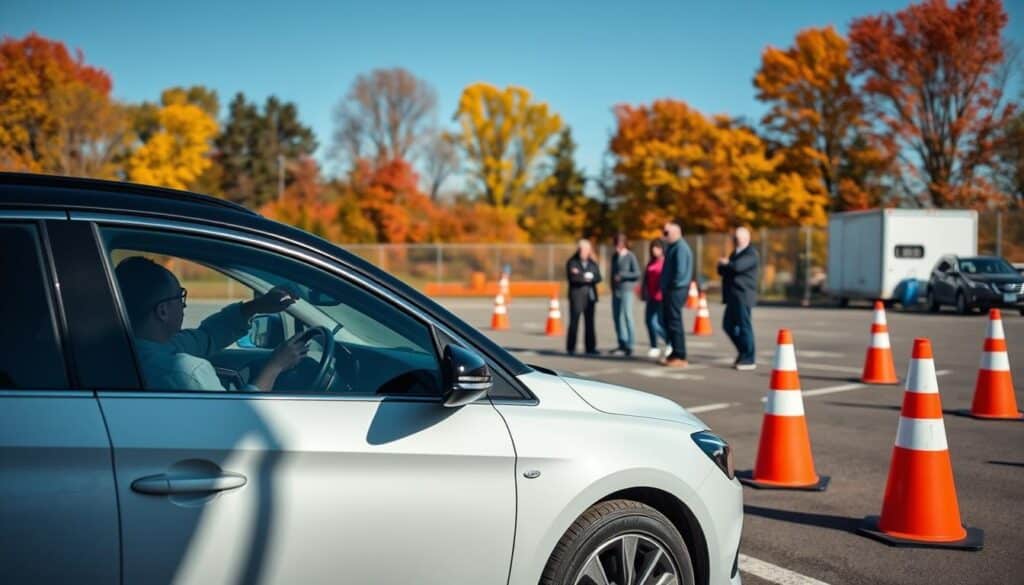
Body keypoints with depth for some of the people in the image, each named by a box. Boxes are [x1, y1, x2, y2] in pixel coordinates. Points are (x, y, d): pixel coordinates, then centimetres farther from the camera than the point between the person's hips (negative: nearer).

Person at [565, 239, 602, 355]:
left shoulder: (593, 263, 13)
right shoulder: (572, 262, 3)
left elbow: (598, 278, -1)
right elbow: (572, 277, -11)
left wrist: (581, 276, -12)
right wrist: (586, 277, -10)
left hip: (590, 295, 4)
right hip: (576, 294, -4)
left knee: (590, 322, 4)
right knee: (574, 321, -7)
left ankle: (590, 347, 8)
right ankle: (570, 348, -5)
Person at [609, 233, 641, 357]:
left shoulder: (630, 256, -7)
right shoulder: (615, 256, 13)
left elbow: (637, 274, -9)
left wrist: (622, 275, -13)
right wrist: (612, 288, 15)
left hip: (626, 291, -7)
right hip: (616, 291, 7)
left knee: (627, 316, -9)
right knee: (617, 317, 7)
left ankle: (629, 346, -8)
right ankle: (622, 344, 15)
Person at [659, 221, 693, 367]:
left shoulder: (680, 247, -15)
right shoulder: (672, 246, 16)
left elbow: (680, 270, -24)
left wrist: (673, 285, -13)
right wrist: (665, 285, 13)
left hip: (676, 290, -10)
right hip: (669, 290, 10)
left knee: (674, 322, -7)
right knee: (667, 321, 14)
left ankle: (680, 357, -4)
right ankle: (675, 353, 22)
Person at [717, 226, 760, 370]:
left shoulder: (751, 254, -8)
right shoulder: (735, 253, 21)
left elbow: (737, 266, -24)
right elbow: (722, 269, 16)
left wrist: (726, 264, -4)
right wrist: (725, 265, -7)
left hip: (743, 296, -9)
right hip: (733, 296, 9)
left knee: (744, 326, -6)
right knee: (728, 325, 12)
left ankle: (748, 359, 0)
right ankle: (743, 352, 24)